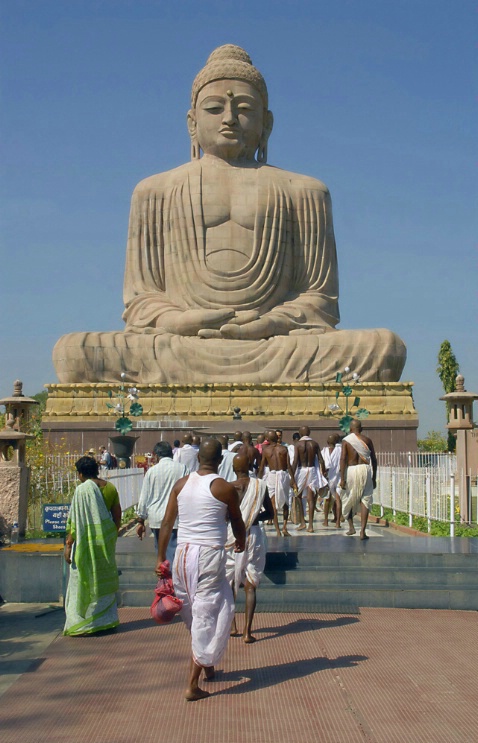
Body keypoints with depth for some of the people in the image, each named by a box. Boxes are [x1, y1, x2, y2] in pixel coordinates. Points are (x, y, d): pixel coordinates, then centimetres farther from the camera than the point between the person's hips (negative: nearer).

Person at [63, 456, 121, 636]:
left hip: (88, 541, -6)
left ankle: (82, 622, 5)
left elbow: (75, 521, -16)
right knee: (105, 579, 16)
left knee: (85, 580, 3)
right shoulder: (110, 487, 4)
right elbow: (117, 515, 9)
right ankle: (108, 619, 23)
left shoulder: (82, 489, -14)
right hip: (107, 539, 6)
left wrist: (68, 544, -11)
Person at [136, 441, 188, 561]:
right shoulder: (183, 468, 1)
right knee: (174, 554, 0)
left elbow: (144, 498, 5)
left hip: (156, 519, 1)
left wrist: (140, 521, 13)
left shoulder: (152, 471, 1)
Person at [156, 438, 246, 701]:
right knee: (206, 618, 2)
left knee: (194, 615, 21)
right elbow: (238, 524, 6)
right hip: (210, 554, -5)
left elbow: (167, 524, 5)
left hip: (183, 553, 5)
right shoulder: (225, 489, -6)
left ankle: (207, 664, 37)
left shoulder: (181, 485, 5)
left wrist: (161, 558, 12)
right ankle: (193, 685, 2)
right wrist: (241, 543, 27)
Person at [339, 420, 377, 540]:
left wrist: (342, 478, -7)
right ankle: (362, 531, -6)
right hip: (365, 469, 1)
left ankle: (351, 527, 19)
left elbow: (343, 459, -6)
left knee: (348, 499, 18)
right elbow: (374, 460, 9)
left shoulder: (346, 440, 3)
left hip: (351, 470, -1)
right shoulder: (367, 440, 9)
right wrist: (374, 478, 17)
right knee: (365, 500, 2)